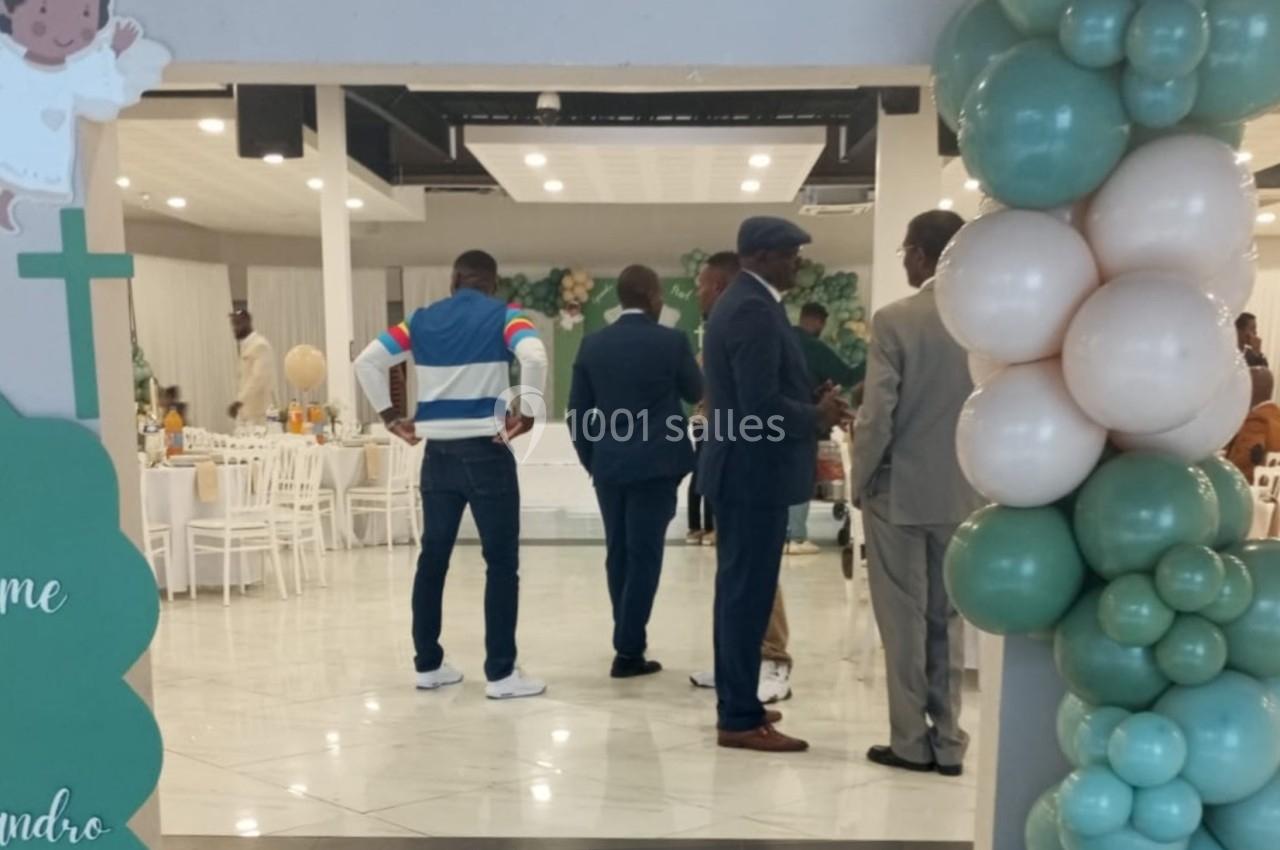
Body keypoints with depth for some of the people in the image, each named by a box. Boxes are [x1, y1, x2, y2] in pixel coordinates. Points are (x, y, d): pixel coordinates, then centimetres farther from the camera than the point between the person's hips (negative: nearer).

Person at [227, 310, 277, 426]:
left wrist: (239, 401, -28)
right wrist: (239, 401, 16)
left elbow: (259, 377, -24)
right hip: (246, 410, 9)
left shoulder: (260, 345, -14)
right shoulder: (245, 345, 16)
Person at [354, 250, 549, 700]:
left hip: (437, 452, 5)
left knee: (432, 558, 12)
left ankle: (428, 664, 21)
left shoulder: (422, 320, 11)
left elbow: (367, 361, 4)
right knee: (501, 562, 2)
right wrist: (527, 413, -13)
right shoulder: (503, 317, 0)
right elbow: (534, 355, -21)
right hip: (486, 451, -4)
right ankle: (501, 672, 4)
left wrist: (390, 418, 7)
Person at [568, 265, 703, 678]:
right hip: (655, 464, -4)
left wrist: (592, 460, 14)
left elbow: (577, 412, 4)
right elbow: (697, 393, 8)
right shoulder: (671, 341, -8)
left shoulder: (592, 344, 2)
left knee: (618, 552, 15)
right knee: (644, 555, 2)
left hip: (608, 465, 4)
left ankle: (627, 639, 27)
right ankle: (629, 651, 5)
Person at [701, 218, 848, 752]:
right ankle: (741, 719, 8)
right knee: (749, 593, -3)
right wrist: (817, 418, -10)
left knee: (739, 590, 16)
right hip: (755, 472, -11)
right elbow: (761, 404, -26)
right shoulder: (755, 309, -18)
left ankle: (736, 704, 28)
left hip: (741, 468, 11)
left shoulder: (740, 303, 15)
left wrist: (812, 407, 7)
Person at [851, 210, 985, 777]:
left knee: (903, 623, 7)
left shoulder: (894, 320, -13)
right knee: (947, 620, 14)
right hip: (963, 494, 5)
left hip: (899, 491, -4)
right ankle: (947, 742, 22)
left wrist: (860, 484, -2)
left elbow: (876, 416, -16)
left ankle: (911, 743, 15)